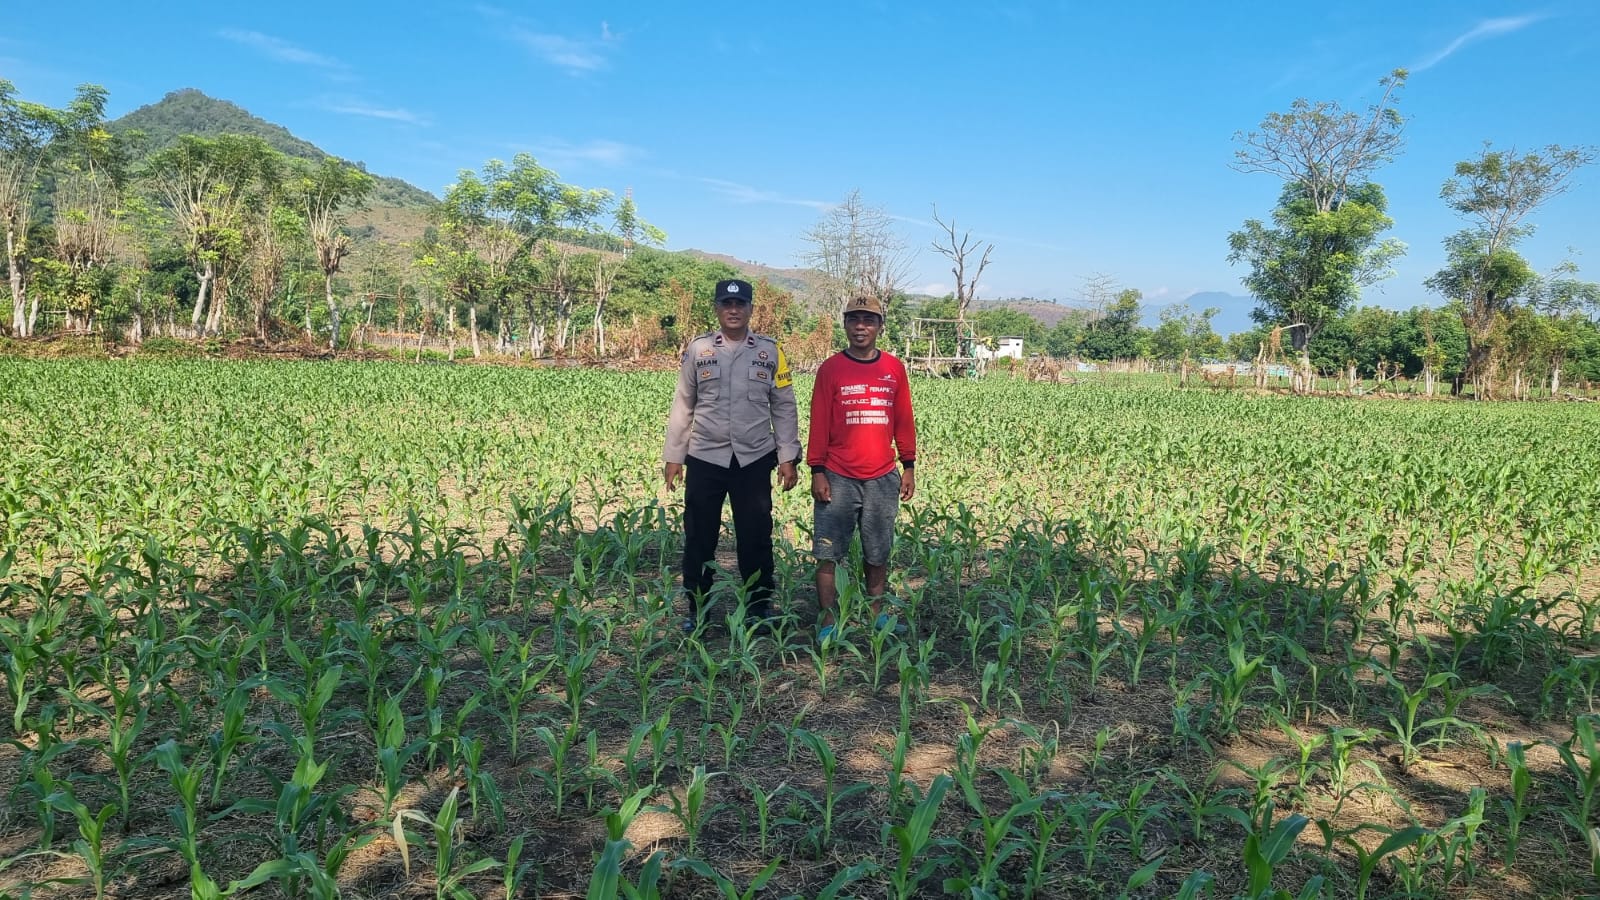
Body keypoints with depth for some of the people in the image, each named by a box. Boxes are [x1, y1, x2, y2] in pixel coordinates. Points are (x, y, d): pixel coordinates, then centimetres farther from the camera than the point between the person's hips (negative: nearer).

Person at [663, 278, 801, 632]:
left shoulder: (770, 351, 3)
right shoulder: (698, 349, 3)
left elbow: (784, 408, 5)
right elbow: (683, 406, 6)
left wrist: (788, 457, 0)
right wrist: (673, 456, 4)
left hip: (755, 460, 0)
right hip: (705, 459, 0)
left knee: (756, 537, 7)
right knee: (699, 539, 7)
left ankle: (760, 607, 22)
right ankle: (697, 610, 20)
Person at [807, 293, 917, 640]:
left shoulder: (894, 368, 6)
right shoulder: (831, 369, -1)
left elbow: (904, 421, 11)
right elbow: (819, 424, -1)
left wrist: (909, 466, 9)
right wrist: (817, 472, -4)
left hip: (883, 478, 2)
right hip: (839, 478, -2)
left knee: (878, 554, 10)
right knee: (828, 553, 0)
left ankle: (877, 614, 24)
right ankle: (827, 621, 8)